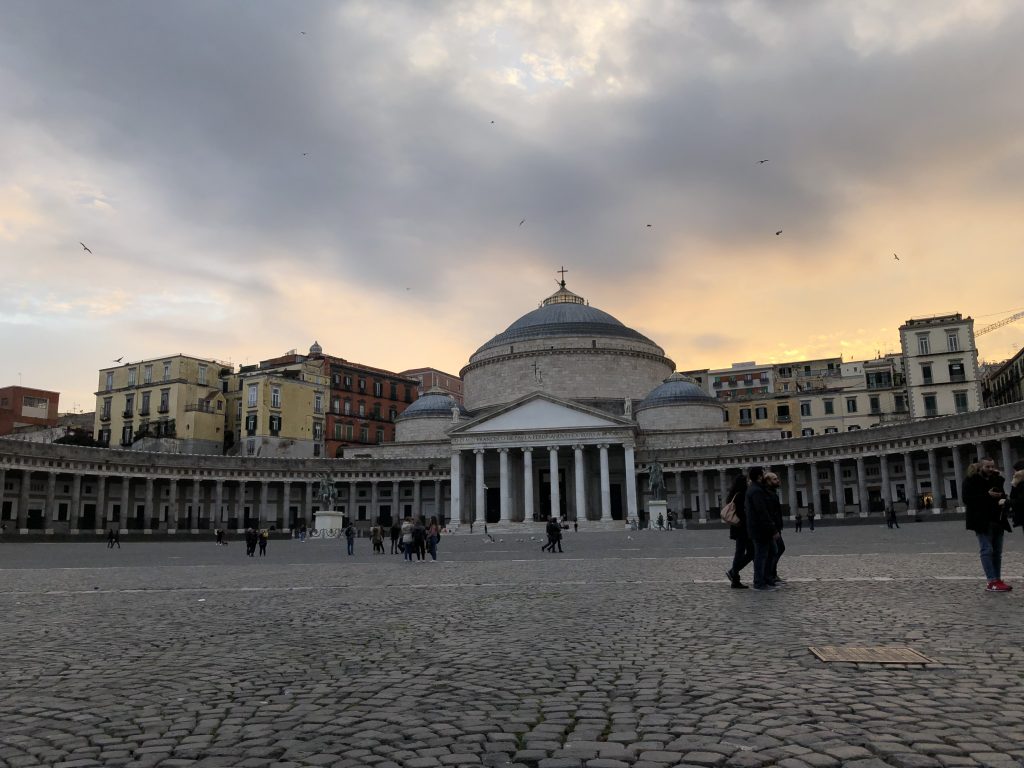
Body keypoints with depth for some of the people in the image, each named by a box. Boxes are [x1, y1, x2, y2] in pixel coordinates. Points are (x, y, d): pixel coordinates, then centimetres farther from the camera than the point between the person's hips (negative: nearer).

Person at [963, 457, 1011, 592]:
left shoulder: (997, 479, 13)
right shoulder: (971, 480, -6)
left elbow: (1002, 495, 23)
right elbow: (967, 499, -14)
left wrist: (1003, 500, -2)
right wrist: (987, 495, -22)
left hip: (998, 520, 7)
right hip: (982, 522, -6)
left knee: (997, 552, 8)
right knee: (987, 550, -9)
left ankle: (997, 580, 14)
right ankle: (992, 582, -10)